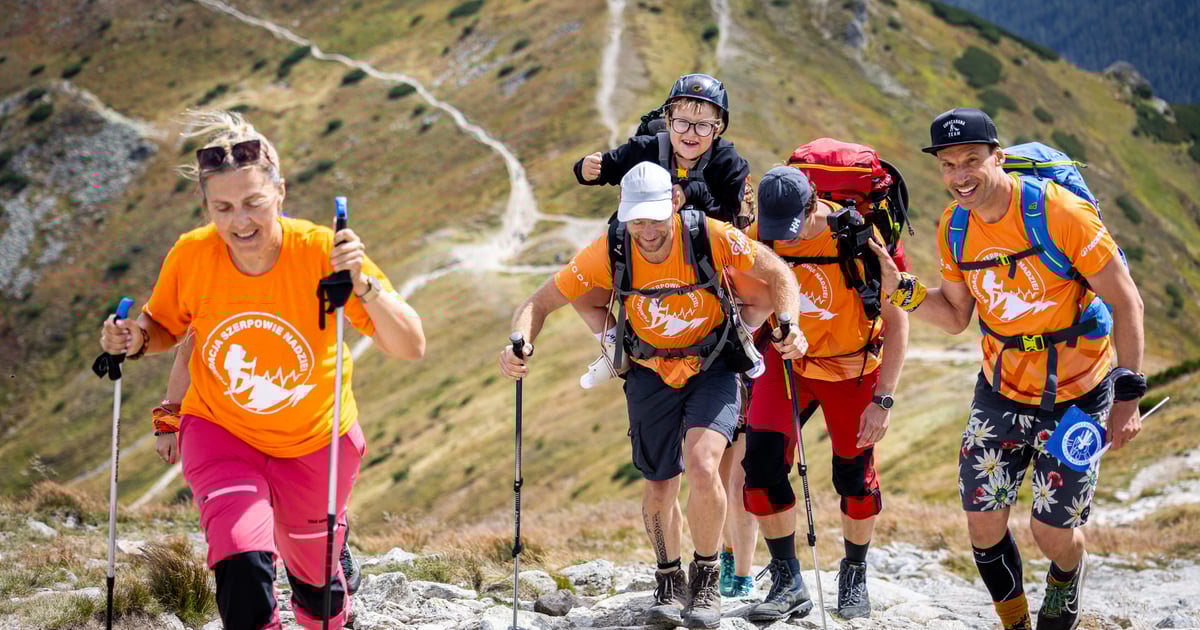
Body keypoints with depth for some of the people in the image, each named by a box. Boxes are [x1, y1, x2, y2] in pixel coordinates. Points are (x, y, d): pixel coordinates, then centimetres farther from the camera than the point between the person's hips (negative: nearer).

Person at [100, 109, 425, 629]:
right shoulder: (191, 256, -19)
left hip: (315, 443, 0)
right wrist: (137, 341, -19)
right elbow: (167, 328, 3)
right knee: (243, 567, -25)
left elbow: (410, 348, -28)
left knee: (315, 579, 19)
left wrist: (363, 286, -44)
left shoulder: (321, 252, -25)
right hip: (220, 431, 0)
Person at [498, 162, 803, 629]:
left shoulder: (711, 237, -26)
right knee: (660, 487, 6)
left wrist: (788, 329, -28)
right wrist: (520, 346, -34)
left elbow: (778, 275, -11)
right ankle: (669, 584, 33)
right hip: (651, 372, 2)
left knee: (702, 467, -23)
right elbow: (540, 303, -14)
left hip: (712, 367, -2)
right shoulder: (609, 254, -22)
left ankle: (706, 580, 0)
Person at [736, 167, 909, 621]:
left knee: (854, 477, 4)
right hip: (787, 361, 2)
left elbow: (896, 320, -19)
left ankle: (855, 576, 29)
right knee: (761, 460, -13)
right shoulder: (757, 240, -16)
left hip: (852, 367, -2)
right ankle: (787, 582, -2)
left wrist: (883, 400, -21)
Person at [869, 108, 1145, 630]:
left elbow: (1125, 302, -16)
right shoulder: (953, 229, -5)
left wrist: (1128, 397, -17)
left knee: (1053, 535, -3)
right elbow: (956, 317, 7)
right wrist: (901, 289, -11)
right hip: (1002, 391, 4)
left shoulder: (1061, 212, -22)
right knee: (984, 525, -1)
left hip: (1077, 394, -4)